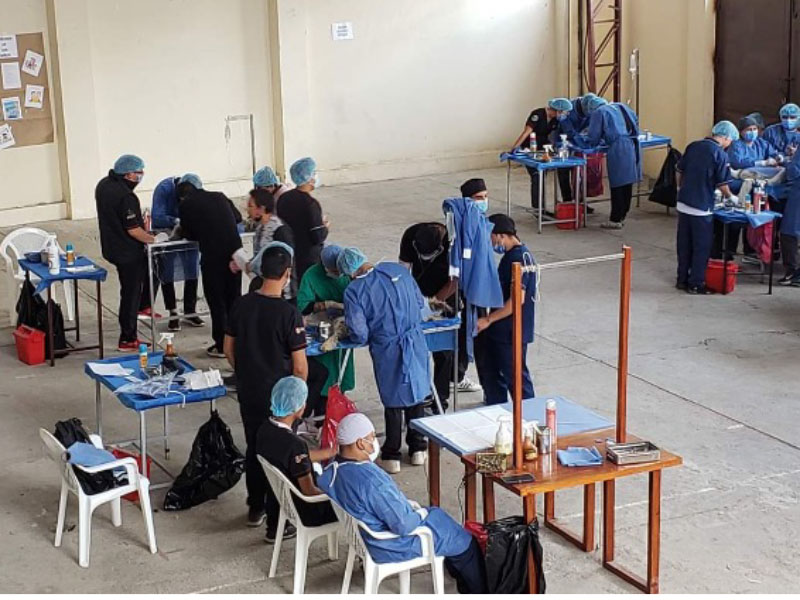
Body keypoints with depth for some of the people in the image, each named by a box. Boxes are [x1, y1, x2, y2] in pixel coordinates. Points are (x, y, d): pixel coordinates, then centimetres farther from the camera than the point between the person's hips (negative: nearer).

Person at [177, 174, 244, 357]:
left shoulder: (185, 205, -1)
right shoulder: (220, 197, 13)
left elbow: (189, 234, 5)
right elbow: (237, 217, 26)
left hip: (212, 256, -5)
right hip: (234, 252, 5)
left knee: (216, 302, 5)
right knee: (234, 298, 15)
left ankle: (222, 345, 8)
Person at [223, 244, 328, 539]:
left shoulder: (241, 305, -4)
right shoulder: (288, 313, -21)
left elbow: (229, 350, 6)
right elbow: (300, 366, -17)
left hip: (248, 394, 6)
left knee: (253, 449, 21)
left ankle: (255, 509, 36)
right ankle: (276, 523, 13)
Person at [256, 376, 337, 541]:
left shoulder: (265, 429, -8)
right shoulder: (294, 443, -33)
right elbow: (309, 491, -24)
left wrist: (330, 452, 17)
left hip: (279, 499, 7)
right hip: (305, 511, -7)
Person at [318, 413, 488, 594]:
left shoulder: (331, 470, -8)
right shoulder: (371, 480, -37)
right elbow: (403, 525, -31)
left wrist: (406, 504, 5)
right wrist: (420, 514, -11)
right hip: (391, 545, -9)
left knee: (437, 513, 27)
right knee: (465, 543, 10)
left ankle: (464, 583, 43)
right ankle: (480, 592, 34)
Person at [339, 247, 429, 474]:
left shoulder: (354, 291, -14)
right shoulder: (398, 270, -2)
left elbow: (360, 336, -13)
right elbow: (420, 302, 8)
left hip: (387, 351, -3)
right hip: (415, 342, 3)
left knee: (393, 402, 12)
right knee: (416, 395, 18)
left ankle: (391, 455, 21)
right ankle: (417, 448, 29)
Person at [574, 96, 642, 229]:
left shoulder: (598, 113, 3)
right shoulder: (621, 107, 22)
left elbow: (592, 140, 3)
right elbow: (635, 122, 30)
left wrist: (576, 139, 22)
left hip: (618, 150, -7)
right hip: (633, 147, 7)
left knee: (617, 185, 0)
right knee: (627, 183, 13)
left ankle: (615, 220, 6)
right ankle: (622, 216, 23)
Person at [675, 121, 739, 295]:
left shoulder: (693, 146, 5)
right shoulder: (720, 154, -12)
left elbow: (680, 171, 11)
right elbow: (722, 184, -9)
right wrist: (730, 196, 9)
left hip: (683, 203, 6)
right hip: (701, 207, -6)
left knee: (684, 244, 15)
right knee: (701, 247, 5)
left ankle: (682, 279, 22)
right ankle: (696, 283, 9)